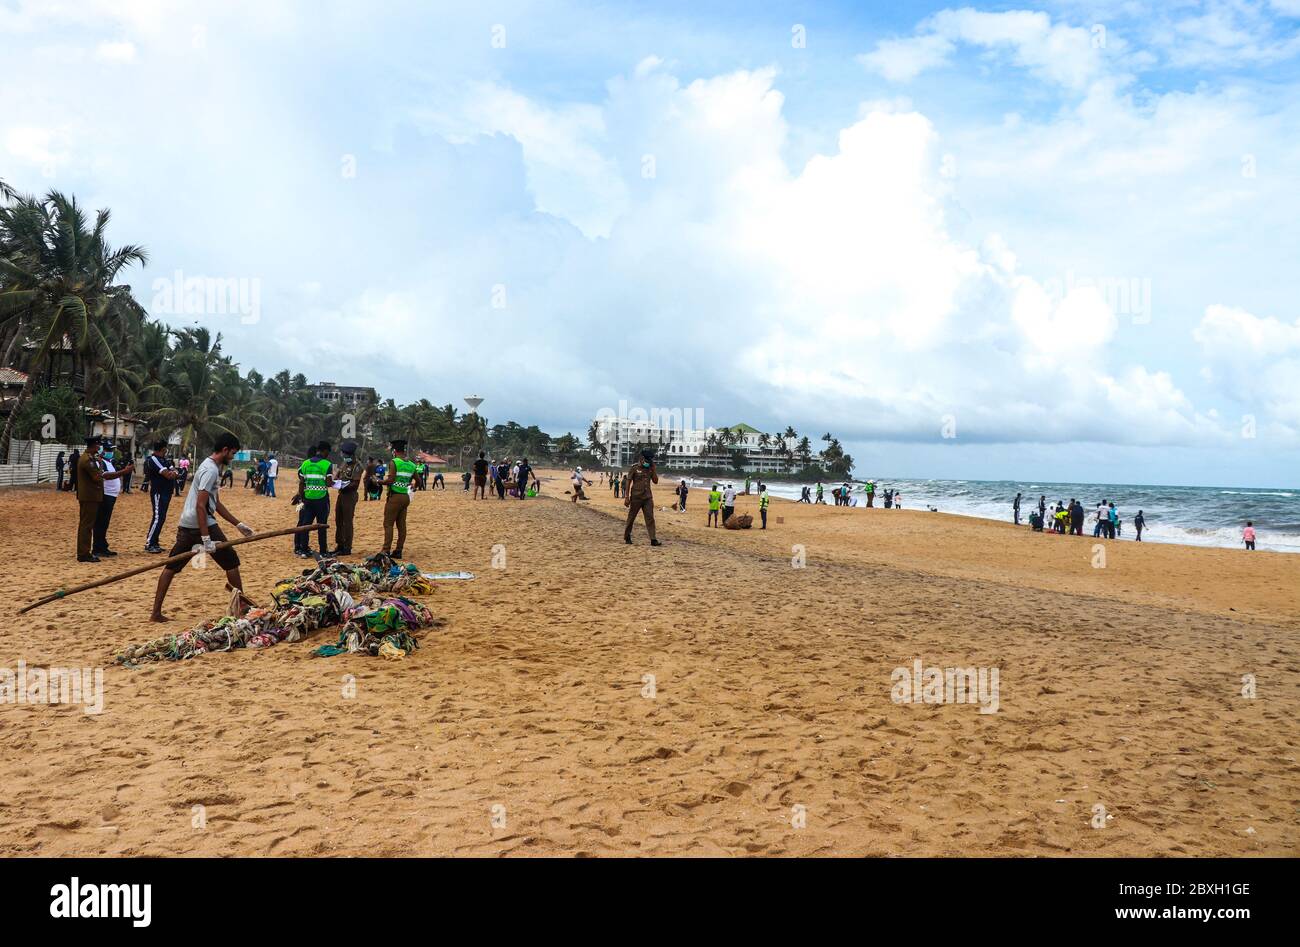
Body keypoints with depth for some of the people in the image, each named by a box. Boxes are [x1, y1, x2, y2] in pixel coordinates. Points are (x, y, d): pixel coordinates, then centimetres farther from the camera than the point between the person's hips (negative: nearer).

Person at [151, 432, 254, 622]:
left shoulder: (210, 467, 16)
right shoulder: (211, 470, -15)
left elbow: (216, 504, 22)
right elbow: (200, 505, -22)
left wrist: (238, 524, 22)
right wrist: (206, 539, -25)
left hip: (186, 525, 10)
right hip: (202, 525, -10)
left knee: (171, 566, 8)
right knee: (231, 561, 4)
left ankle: (156, 612, 11)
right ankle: (241, 605, 13)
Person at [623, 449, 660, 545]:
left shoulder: (651, 469, 9)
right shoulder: (635, 468, -4)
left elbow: (655, 481, 1)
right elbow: (628, 483, -4)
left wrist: (654, 468, -4)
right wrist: (626, 497, -10)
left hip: (648, 497, 3)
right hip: (636, 497, -3)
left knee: (650, 518, -5)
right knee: (631, 517, 7)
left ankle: (653, 539, -9)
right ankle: (627, 537, 22)